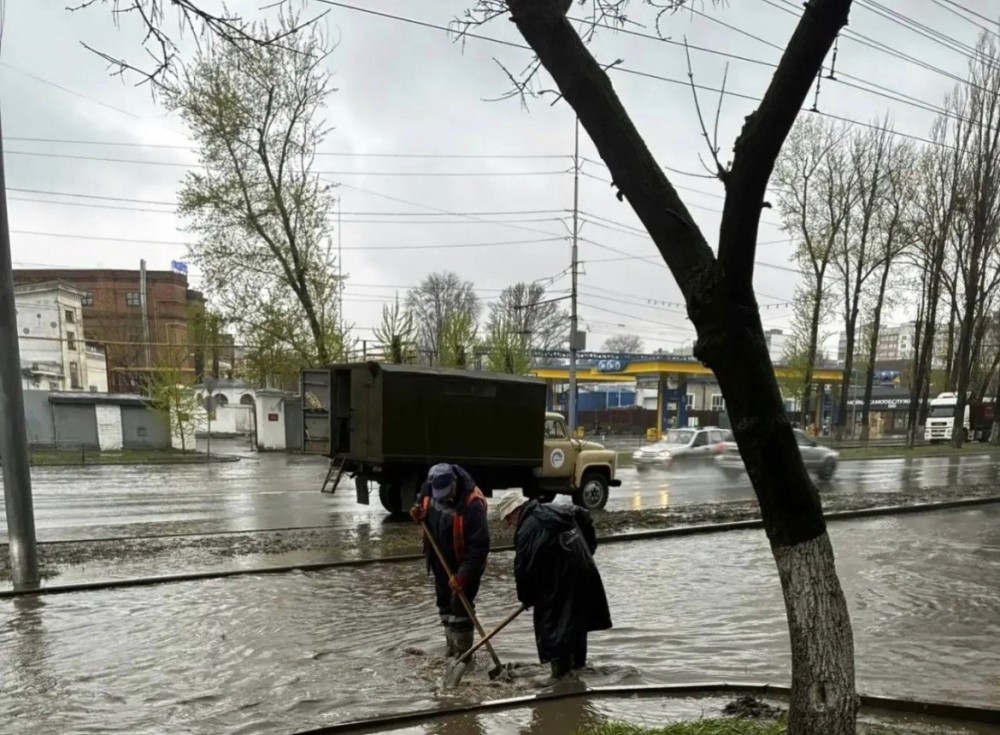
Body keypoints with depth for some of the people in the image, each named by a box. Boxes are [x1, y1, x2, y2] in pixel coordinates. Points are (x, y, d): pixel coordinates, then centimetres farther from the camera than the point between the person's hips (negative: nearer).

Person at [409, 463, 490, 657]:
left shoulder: (472, 504, -33)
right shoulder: (429, 489, -13)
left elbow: (479, 546, -31)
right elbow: (423, 504, 12)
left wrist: (462, 574, -32)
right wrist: (418, 514, -11)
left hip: (463, 565, -7)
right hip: (441, 562, 7)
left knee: (460, 608, -4)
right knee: (445, 605, 20)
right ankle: (452, 648, 39)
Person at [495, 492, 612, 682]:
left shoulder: (527, 530, -16)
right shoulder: (555, 510, 9)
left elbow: (524, 568, -14)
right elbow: (584, 516, 22)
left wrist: (526, 598, 1)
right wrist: (588, 546, 25)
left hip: (559, 582, -9)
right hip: (584, 571, 9)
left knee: (552, 625, 1)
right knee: (577, 619, 22)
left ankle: (560, 673, 2)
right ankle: (577, 663, 37)